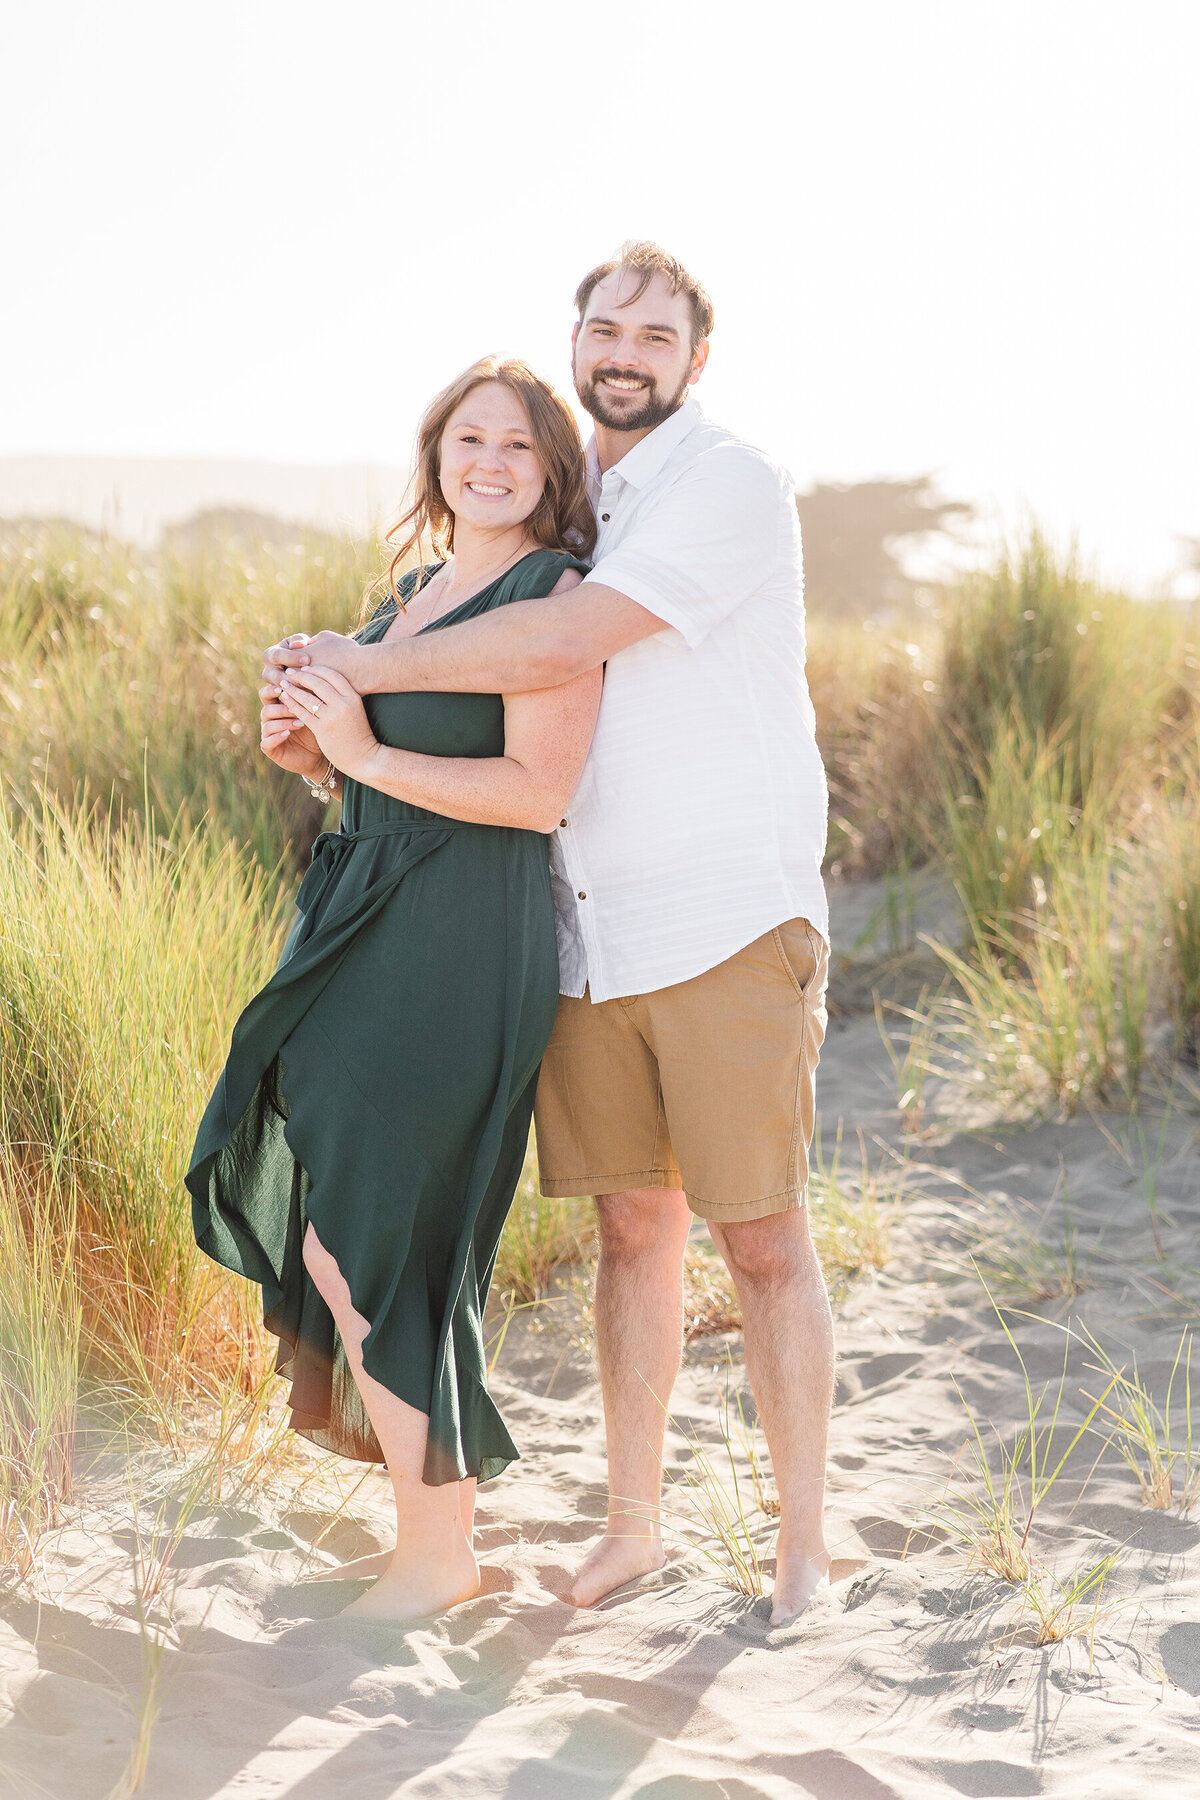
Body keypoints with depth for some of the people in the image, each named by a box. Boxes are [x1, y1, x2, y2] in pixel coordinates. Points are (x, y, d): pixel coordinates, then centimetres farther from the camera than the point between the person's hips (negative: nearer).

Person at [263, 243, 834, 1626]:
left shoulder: (729, 483, -10)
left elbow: (565, 643, -21)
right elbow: (503, 704, 25)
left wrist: (365, 666, -12)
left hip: (732, 928, -6)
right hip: (592, 933, 6)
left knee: (761, 1240, -2)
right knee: (631, 1228, 10)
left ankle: (801, 1541, 9)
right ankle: (633, 1520, 19)